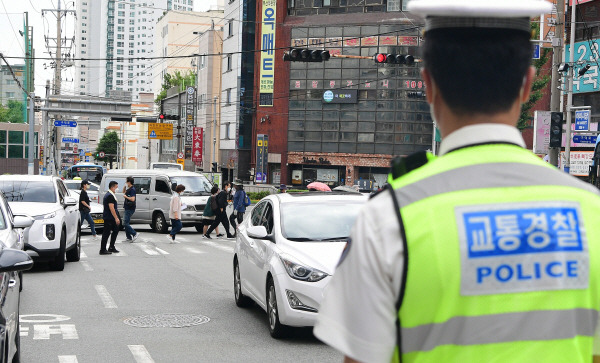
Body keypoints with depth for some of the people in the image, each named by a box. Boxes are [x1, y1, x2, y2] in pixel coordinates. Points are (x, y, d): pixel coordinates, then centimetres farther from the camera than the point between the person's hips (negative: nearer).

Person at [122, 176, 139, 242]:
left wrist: (126, 197, -16)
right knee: (126, 223, 13)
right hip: (127, 208, 10)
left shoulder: (132, 189, -17)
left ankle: (134, 234, -10)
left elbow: (132, 199, -29)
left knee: (125, 223, -12)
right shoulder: (129, 189, 13)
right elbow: (124, 192, 33)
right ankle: (129, 237, 17)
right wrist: (125, 186, 17)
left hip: (130, 209, -10)